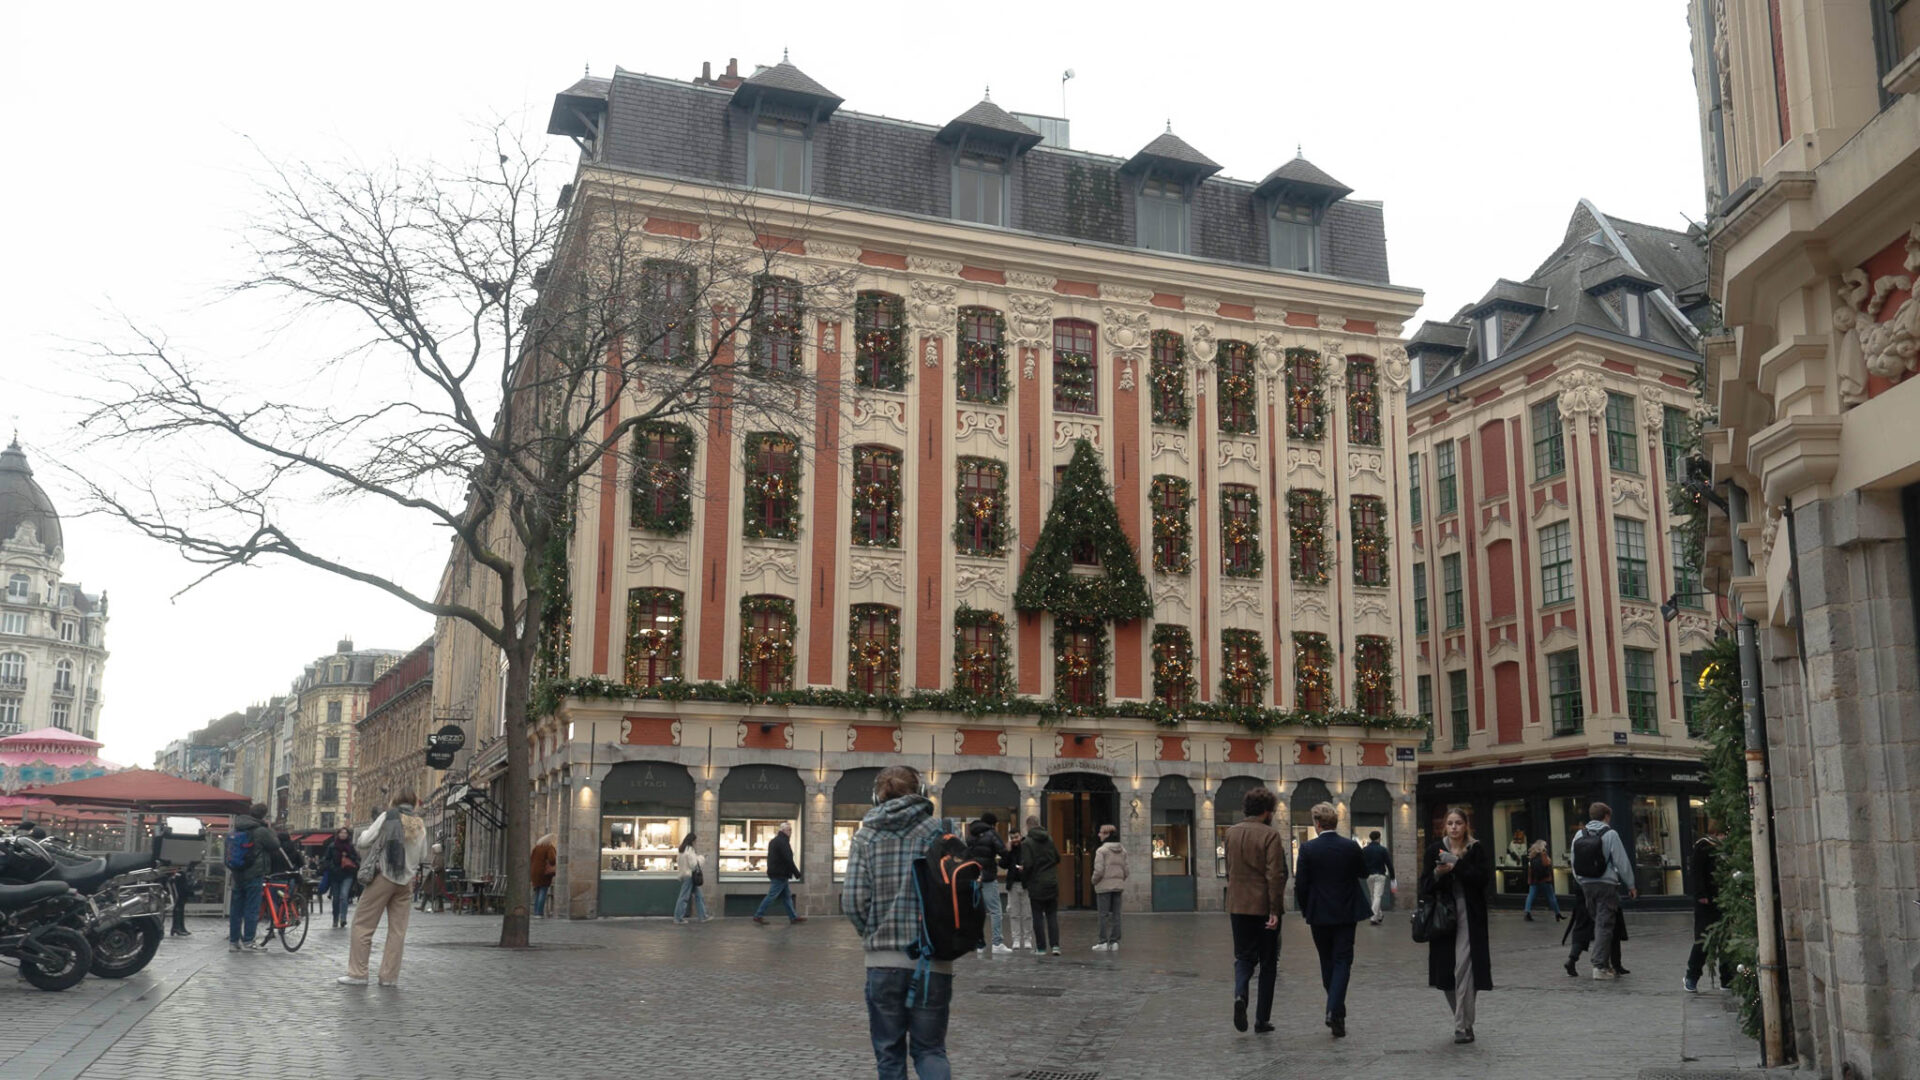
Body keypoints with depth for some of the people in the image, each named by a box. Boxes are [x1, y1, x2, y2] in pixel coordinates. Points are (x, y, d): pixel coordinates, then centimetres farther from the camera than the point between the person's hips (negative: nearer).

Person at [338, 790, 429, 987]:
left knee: (363, 923, 4)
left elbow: (364, 841, -4)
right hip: (406, 881, 4)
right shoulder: (420, 824, 8)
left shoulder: (388, 816, -3)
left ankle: (357, 973, 3)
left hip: (383, 876, -4)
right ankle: (390, 975, 7)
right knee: (398, 929, 7)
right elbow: (423, 856, 14)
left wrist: (367, 859, 15)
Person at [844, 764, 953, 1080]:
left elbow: (853, 899, -6)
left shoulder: (865, 836, 2)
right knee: (929, 1048, 10)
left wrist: (872, 935, 11)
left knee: (889, 1053, 13)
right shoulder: (939, 830, 1)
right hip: (932, 960, 0)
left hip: (883, 960, 0)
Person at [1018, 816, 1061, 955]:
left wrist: (1023, 872, 3)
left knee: (1038, 917, 5)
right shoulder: (1049, 839, 4)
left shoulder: (1027, 843, -11)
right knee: (1052, 915, 10)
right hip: (1052, 883, 4)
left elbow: (1027, 864, -17)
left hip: (1036, 885, -4)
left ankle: (1041, 948, 7)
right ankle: (1055, 945, 1)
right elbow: (1057, 858, 9)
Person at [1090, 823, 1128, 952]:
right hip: (1118, 886, 6)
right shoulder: (1122, 851, 7)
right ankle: (1114, 942, 10)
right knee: (1116, 914, 9)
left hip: (1104, 886, -6)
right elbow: (1126, 870, 6)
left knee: (1104, 915, -1)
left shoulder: (1101, 850, -13)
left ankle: (1103, 942, 0)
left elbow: (1099, 870, -16)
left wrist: (1094, 881, 0)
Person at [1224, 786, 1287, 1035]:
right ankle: (1262, 1020, 10)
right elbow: (1275, 875, -17)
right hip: (1264, 907, -4)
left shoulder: (1231, 834, 7)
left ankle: (1240, 994, -16)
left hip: (1238, 906, 4)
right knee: (1268, 963, 8)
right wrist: (1275, 910, -16)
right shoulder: (1270, 835, -11)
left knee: (1243, 956, 13)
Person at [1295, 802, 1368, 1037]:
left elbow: (1301, 884, -8)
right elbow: (1364, 874, 9)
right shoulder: (1351, 847, -6)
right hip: (1346, 914, 0)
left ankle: (1336, 1010, 23)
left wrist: (1305, 909, 7)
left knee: (1327, 963, 15)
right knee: (1342, 962, 2)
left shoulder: (1308, 849, -10)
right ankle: (1335, 1011, -15)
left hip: (1319, 914, 0)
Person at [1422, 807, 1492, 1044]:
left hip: (1469, 917, -3)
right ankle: (1463, 1019, 24)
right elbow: (1425, 884, 6)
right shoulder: (1436, 849, 8)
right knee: (1445, 970, 5)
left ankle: (1463, 1026, -2)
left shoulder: (1476, 850, 2)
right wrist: (1437, 873, -14)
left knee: (1464, 970, -9)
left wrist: (1456, 867, -17)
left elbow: (1484, 878, -11)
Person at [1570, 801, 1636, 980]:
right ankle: (1600, 966, -5)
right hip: (1606, 885, -5)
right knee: (1604, 924, -2)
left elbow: (1574, 864, 10)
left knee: (1599, 923, 15)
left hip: (1587, 885, 5)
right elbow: (1622, 862, -7)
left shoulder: (1579, 835, 8)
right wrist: (1630, 885, 1)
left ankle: (1606, 963, 19)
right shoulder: (1610, 834, -8)